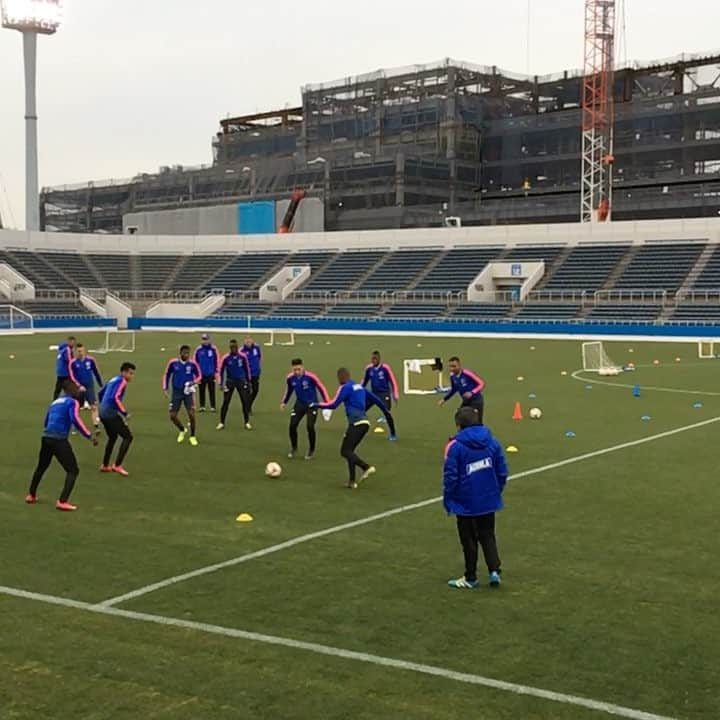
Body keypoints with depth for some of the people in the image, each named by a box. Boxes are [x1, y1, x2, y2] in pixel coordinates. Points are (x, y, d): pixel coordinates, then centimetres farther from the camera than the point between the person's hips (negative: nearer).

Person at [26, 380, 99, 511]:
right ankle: (62, 501, -11)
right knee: (73, 470, -1)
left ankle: (31, 496, 42)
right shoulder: (72, 402, -2)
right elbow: (76, 421, -19)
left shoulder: (54, 402, 22)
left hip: (46, 438, 8)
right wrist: (90, 436, -19)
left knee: (41, 467, 29)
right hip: (59, 440, -8)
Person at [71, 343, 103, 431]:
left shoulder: (90, 360, -2)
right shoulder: (73, 363, -7)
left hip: (90, 387, 0)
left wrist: (101, 384, 15)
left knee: (94, 406, -13)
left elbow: (96, 372, 9)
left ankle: (96, 427, -17)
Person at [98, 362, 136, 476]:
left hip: (103, 413, 10)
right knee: (128, 437, -6)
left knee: (112, 438, 26)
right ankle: (117, 465, -10)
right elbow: (116, 397, -24)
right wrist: (124, 413, -20)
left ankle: (105, 465, 33)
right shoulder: (122, 381, -10)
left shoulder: (113, 379, 18)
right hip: (111, 414, -10)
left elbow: (100, 393, 28)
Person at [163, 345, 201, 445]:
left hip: (188, 392, -1)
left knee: (191, 414, -11)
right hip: (176, 392, 1)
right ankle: (182, 430, 31)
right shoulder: (173, 362, -7)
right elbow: (167, 375, 9)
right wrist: (165, 387, 5)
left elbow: (199, 376, 6)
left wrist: (194, 382, -13)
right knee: (172, 416, 0)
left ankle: (192, 436, 10)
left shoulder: (192, 364, -8)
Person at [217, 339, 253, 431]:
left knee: (245, 402, 0)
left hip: (241, 381, 1)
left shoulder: (243, 356, -5)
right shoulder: (226, 358, -9)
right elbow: (221, 370, 0)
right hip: (230, 381, -1)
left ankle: (247, 423, 12)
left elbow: (247, 369, 7)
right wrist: (222, 383, -3)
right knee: (225, 402, -2)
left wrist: (248, 381, 10)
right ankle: (222, 423, 7)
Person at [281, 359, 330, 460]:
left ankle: (311, 450, 10)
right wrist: (284, 402, 10)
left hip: (311, 404, -4)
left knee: (310, 427, -14)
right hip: (299, 404, 4)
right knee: (292, 425, -8)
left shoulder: (310, 376, -23)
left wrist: (327, 403, -14)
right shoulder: (290, 378, -10)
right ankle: (293, 448, 18)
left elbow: (321, 388, -12)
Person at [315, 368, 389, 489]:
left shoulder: (345, 387, -5)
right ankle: (352, 481, 7)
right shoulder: (359, 386, 19)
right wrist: (384, 409, 43)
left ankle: (367, 467, -23)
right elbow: (374, 397, 27)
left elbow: (333, 404, -11)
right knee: (349, 451, 13)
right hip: (364, 423, 8)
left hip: (356, 423, -8)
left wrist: (317, 405, 0)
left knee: (345, 451, -8)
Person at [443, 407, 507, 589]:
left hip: (466, 503, -4)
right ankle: (494, 570, 5)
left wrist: (447, 500, -1)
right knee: (487, 535, 19)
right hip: (488, 501, 4)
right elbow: (502, 471, 3)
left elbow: (450, 476, -14)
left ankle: (470, 578, 20)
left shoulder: (455, 446, -17)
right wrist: (497, 491, 17)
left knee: (469, 540, 10)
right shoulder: (491, 441, -2)